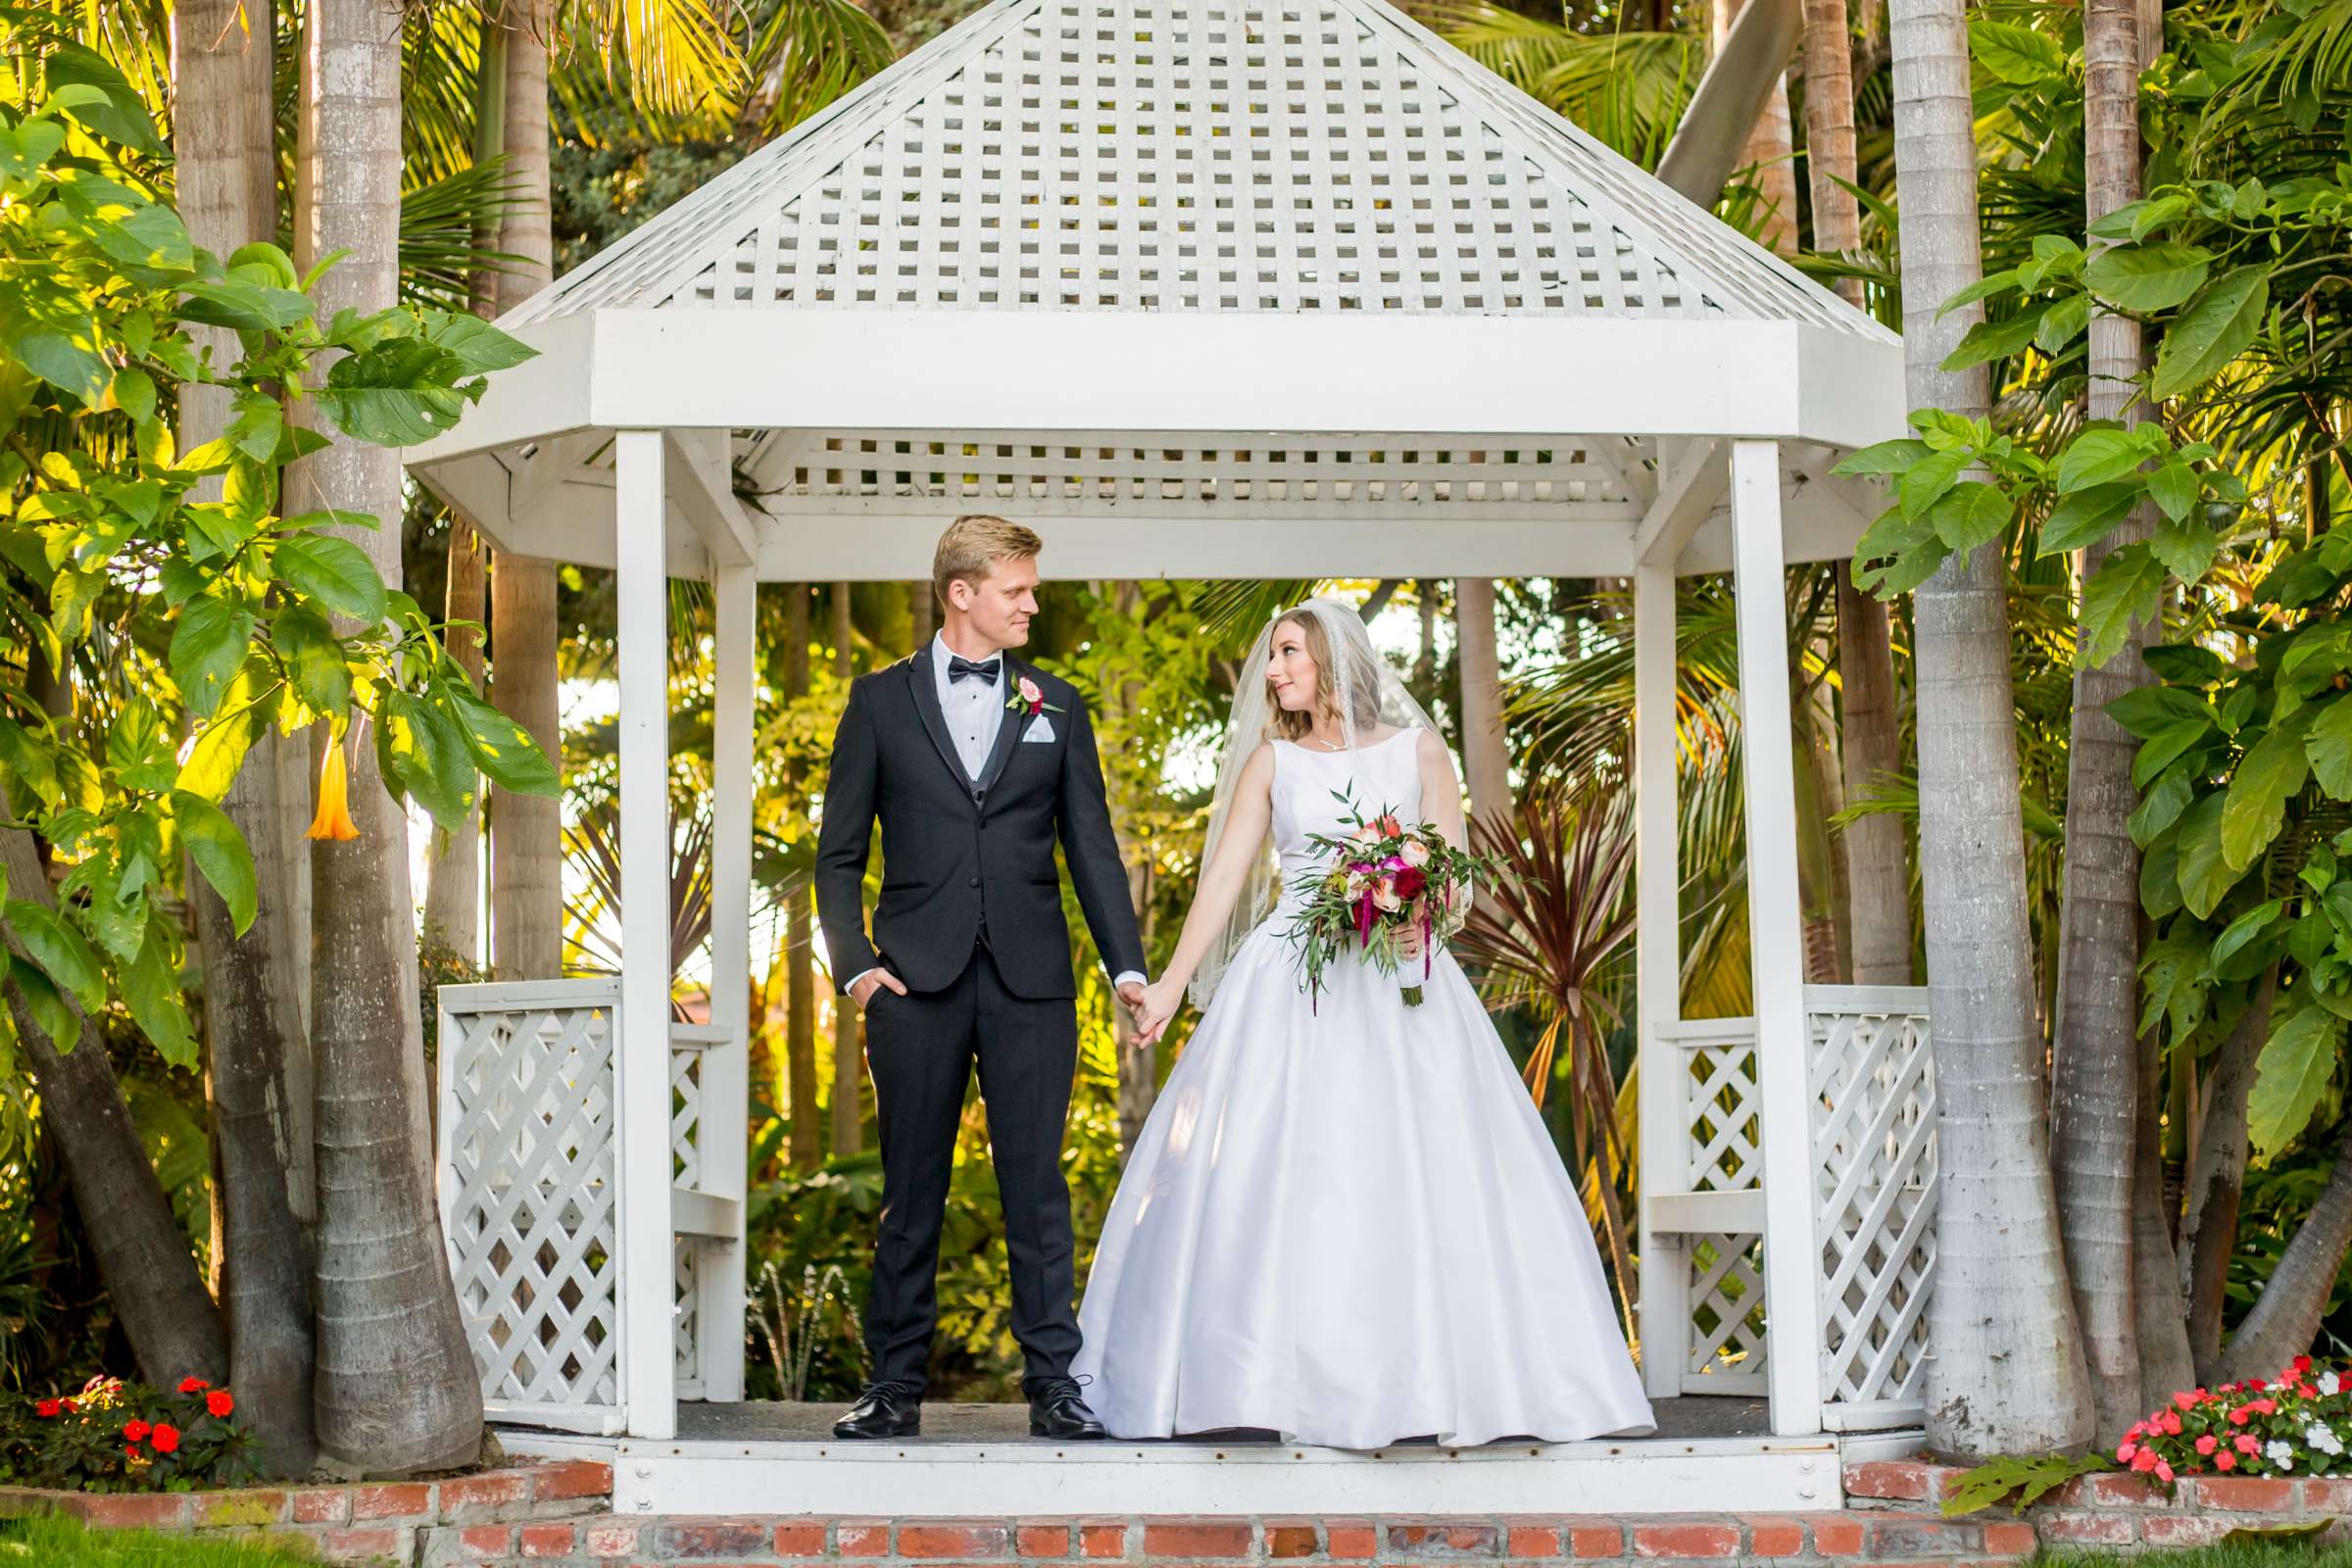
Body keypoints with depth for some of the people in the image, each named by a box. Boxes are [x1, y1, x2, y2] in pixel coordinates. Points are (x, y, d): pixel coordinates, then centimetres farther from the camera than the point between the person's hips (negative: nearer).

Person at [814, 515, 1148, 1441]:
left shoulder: (1055, 706, 11)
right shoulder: (881, 702, 7)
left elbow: (1092, 847, 11)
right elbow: (839, 853, 7)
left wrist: (1126, 964, 1)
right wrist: (854, 963, -5)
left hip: (1030, 982, 1)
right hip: (917, 981, -1)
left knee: (1036, 1187, 2)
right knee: (911, 1192, 4)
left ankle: (1054, 1383, 7)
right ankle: (896, 1387, 12)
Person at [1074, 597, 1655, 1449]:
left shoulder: (1416, 749, 8)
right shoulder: (1271, 760, 11)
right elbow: (1223, 878, 5)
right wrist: (1172, 983, -3)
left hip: (1401, 987, -1)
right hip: (1290, 987, 1)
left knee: (1417, 1175, -6)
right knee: (1276, 1178, -7)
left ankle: (1425, 1376, -1)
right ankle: (1287, 1377, -4)